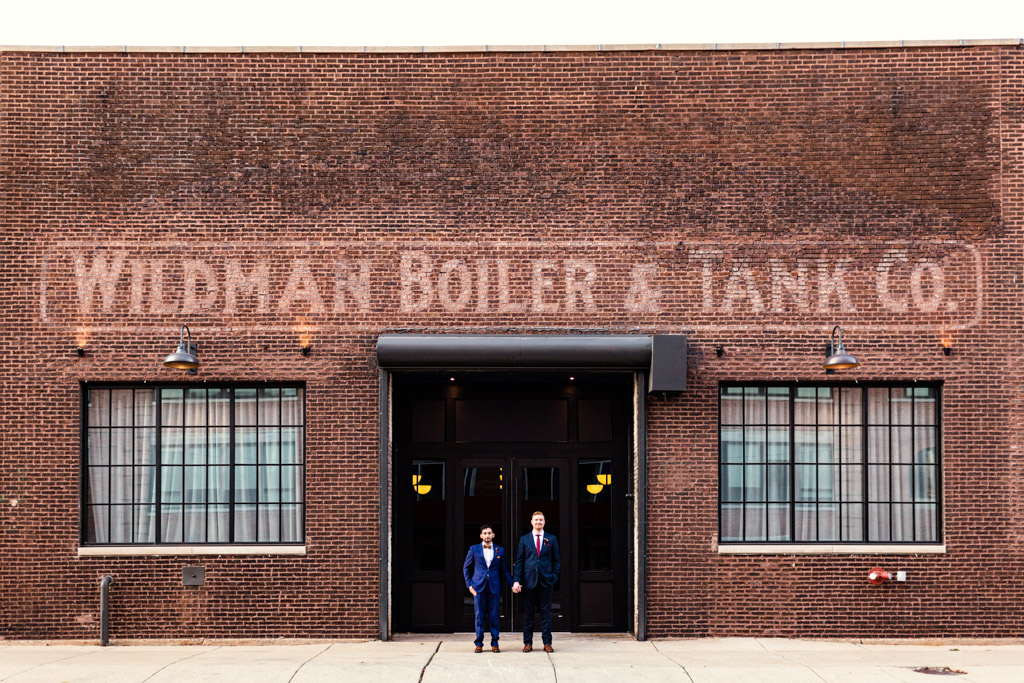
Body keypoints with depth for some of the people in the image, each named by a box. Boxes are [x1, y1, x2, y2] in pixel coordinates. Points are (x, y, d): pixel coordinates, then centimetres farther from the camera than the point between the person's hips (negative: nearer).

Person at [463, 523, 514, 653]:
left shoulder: (500, 550, 9)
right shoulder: (474, 549, 6)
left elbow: (504, 570, 13)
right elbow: (466, 568, 12)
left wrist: (512, 584, 4)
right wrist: (469, 584, 3)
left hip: (494, 587, 1)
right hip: (479, 587, -1)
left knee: (494, 616, 1)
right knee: (479, 616, 0)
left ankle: (495, 643, 8)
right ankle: (479, 644, 7)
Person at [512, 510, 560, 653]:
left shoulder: (551, 539, 9)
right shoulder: (524, 539, 7)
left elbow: (556, 560, 12)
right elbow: (519, 561, 5)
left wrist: (554, 576, 0)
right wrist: (517, 580, -4)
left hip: (546, 581, 0)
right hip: (529, 581, 0)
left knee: (546, 612, 1)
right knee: (528, 613, 2)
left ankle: (547, 642, 5)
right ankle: (528, 643, 7)